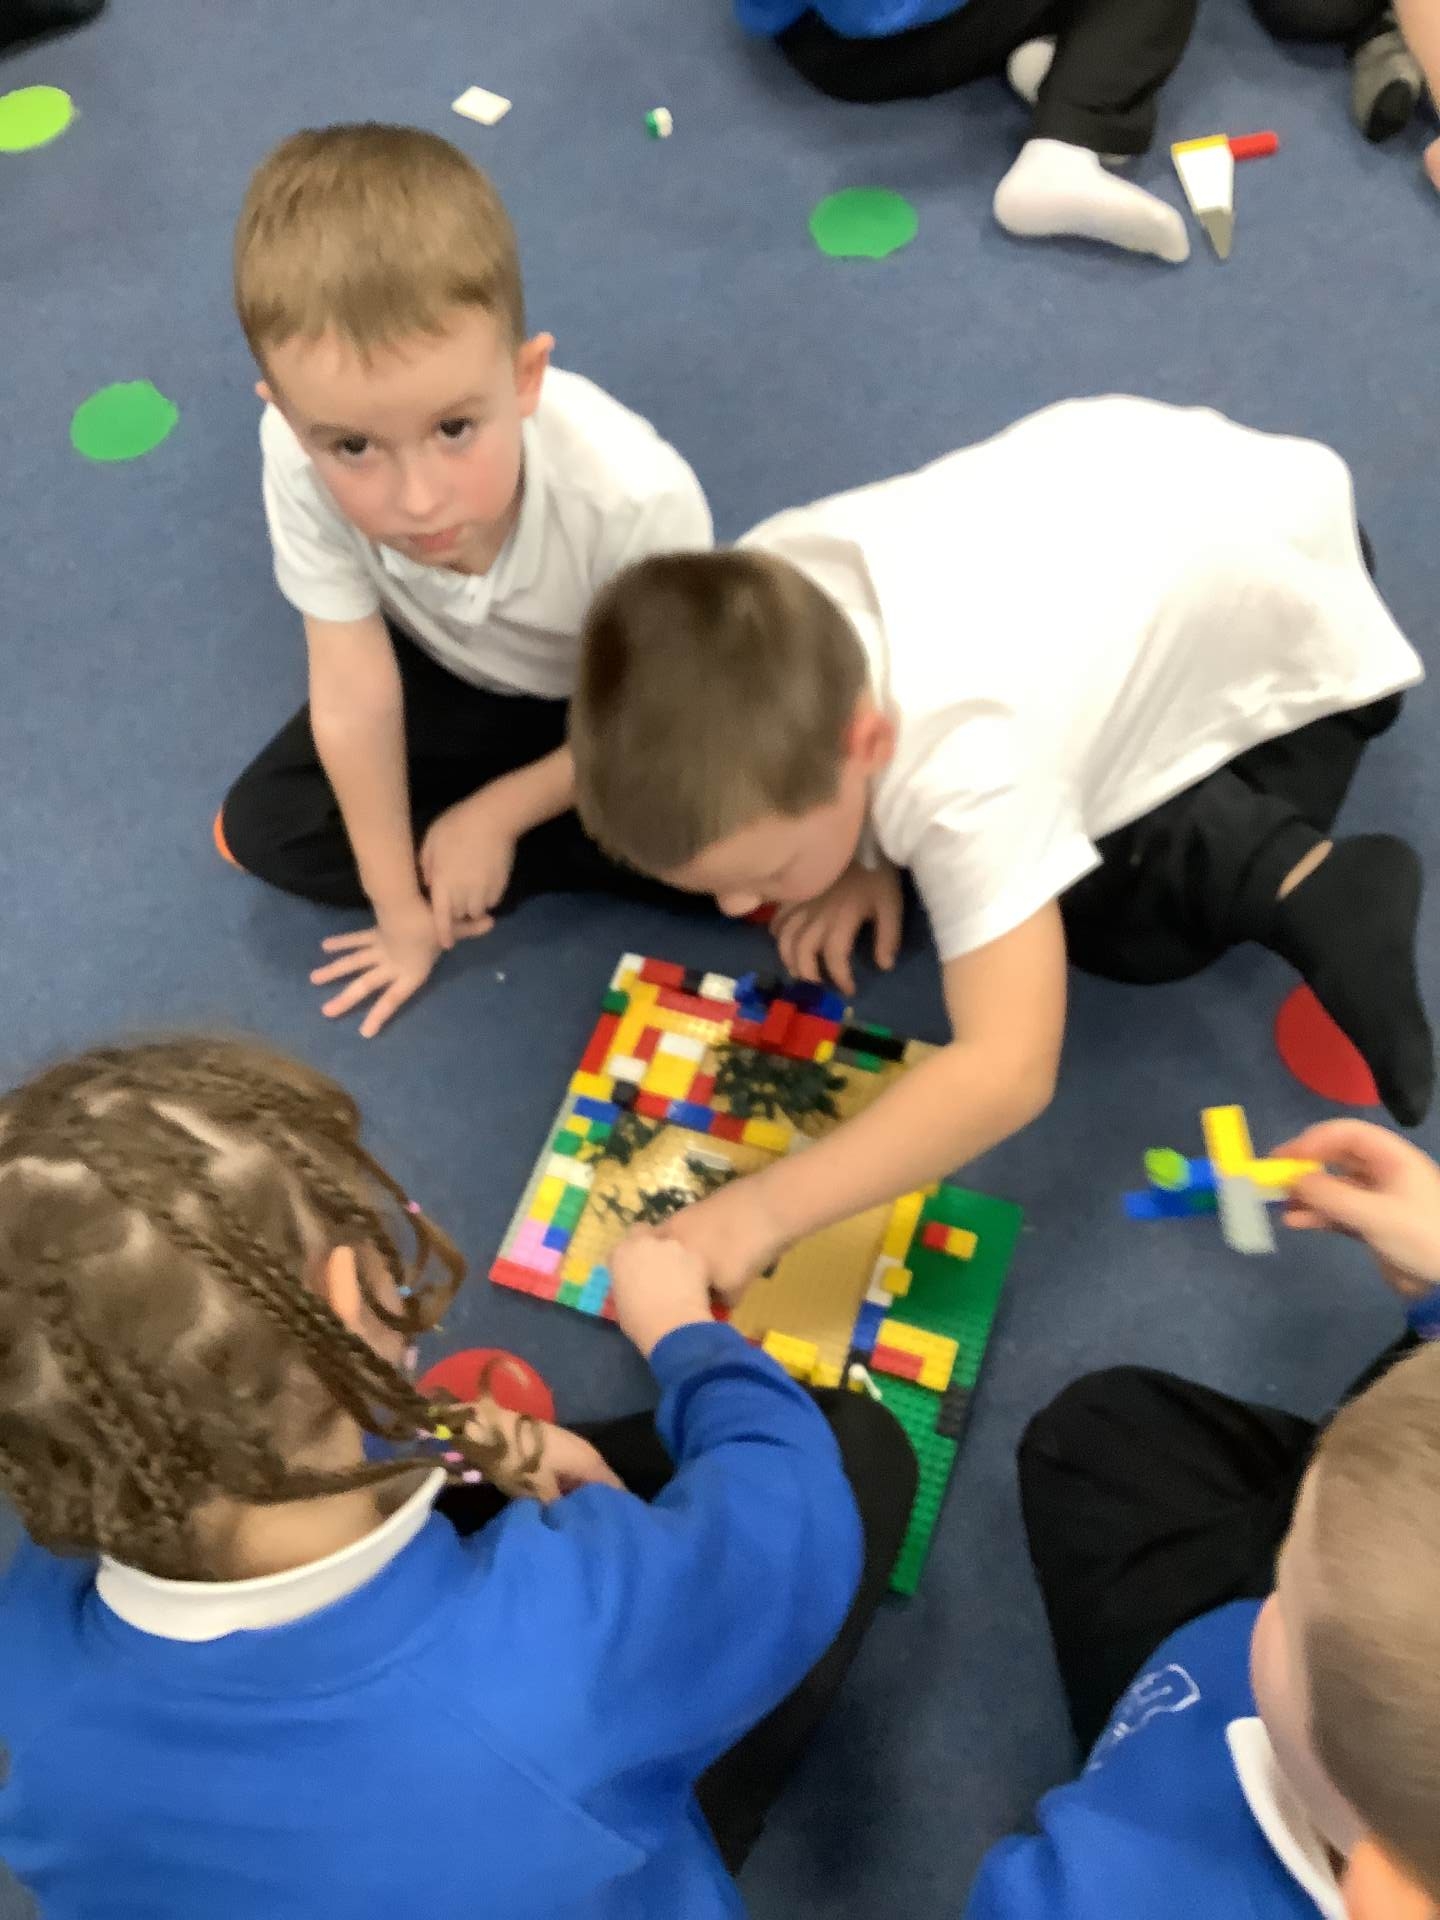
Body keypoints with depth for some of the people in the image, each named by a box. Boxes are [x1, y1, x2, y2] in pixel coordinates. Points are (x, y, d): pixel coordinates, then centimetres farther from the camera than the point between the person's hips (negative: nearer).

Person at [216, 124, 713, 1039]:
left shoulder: (637, 496, -42)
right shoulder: (304, 462, -36)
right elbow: (356, 696, -23)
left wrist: (499, 812, -16)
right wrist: (400, 906, -12)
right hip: (456, 674, 3)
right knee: (263, 827, -6)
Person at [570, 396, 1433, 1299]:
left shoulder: (965, 760, -47)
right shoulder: (757, 600, -27)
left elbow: (1008, 1073, -48)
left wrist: (763, 1209, -50)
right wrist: (865, 850, -17)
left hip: (1282, 608, -6)